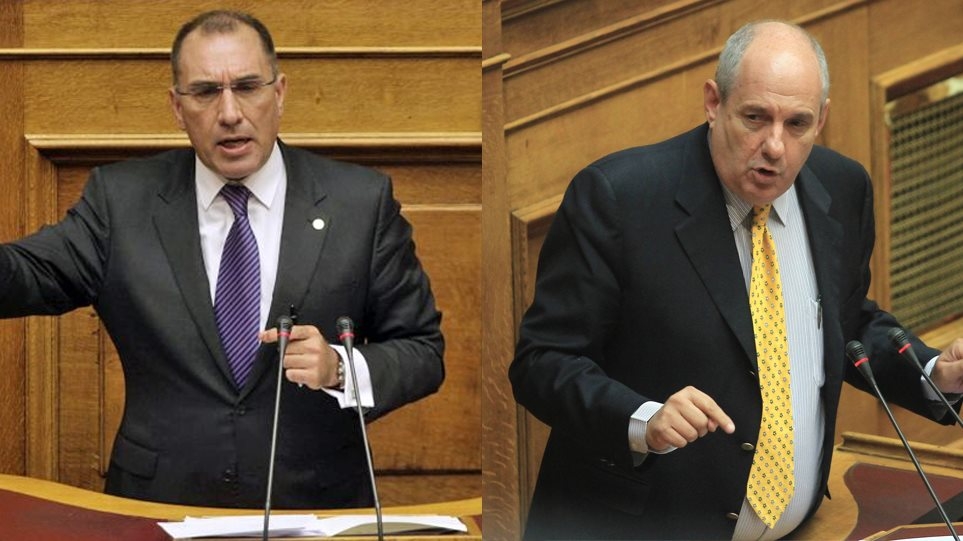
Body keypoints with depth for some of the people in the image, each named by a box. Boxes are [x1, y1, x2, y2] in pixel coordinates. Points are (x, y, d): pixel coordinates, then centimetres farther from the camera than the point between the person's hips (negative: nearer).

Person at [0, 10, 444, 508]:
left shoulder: (361, 202, 2)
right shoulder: (121, 197, 5)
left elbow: (424, 352, 4)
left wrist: (339, 369, -14)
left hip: (314, 507, 0)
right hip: (162, 502, 0)